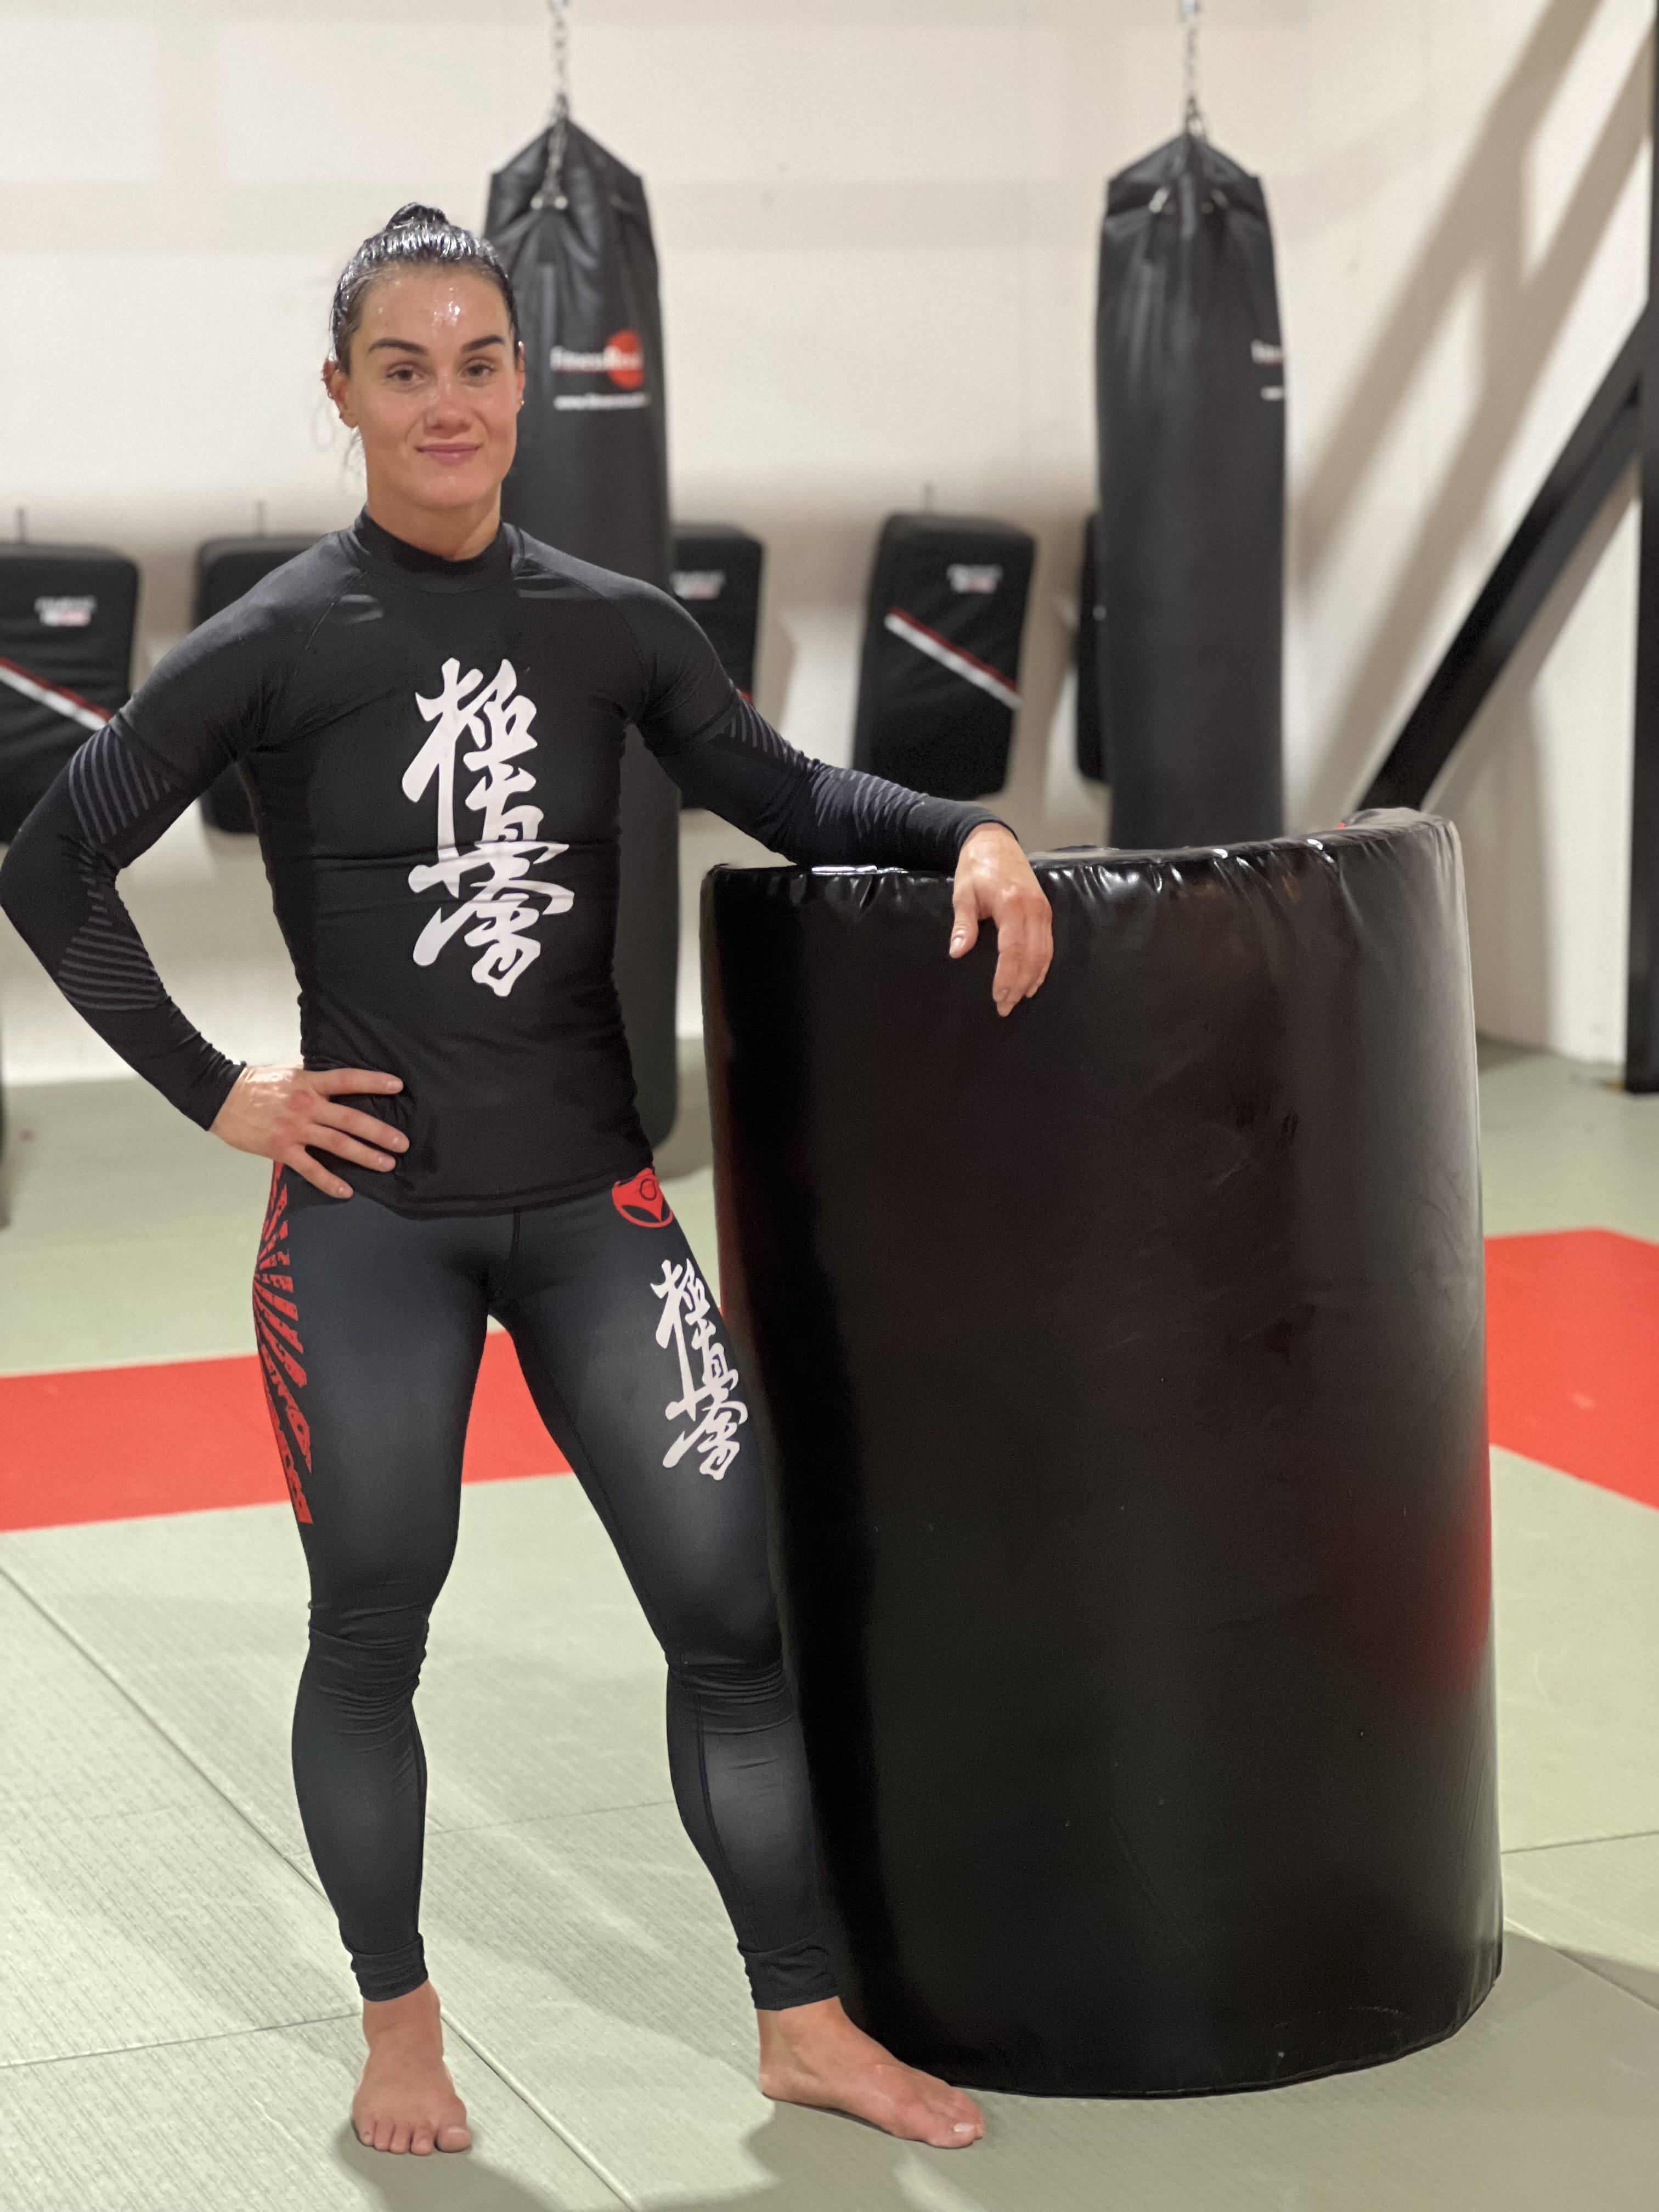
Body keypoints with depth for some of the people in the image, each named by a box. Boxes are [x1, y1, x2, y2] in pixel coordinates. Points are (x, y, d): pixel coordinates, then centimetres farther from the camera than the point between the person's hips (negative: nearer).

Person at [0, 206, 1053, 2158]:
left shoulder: (608, 628, 3)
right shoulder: (278, 647, -6)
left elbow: (783, 795, 12)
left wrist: (967, 833, -6)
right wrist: (215, 1093, -6)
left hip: (590, 1206, 3)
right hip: (370, 1216, -2)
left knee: (731, 1608, 1)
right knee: (373, 1633, 9)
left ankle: (804, 2026, 16)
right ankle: (398, 2030, 29)